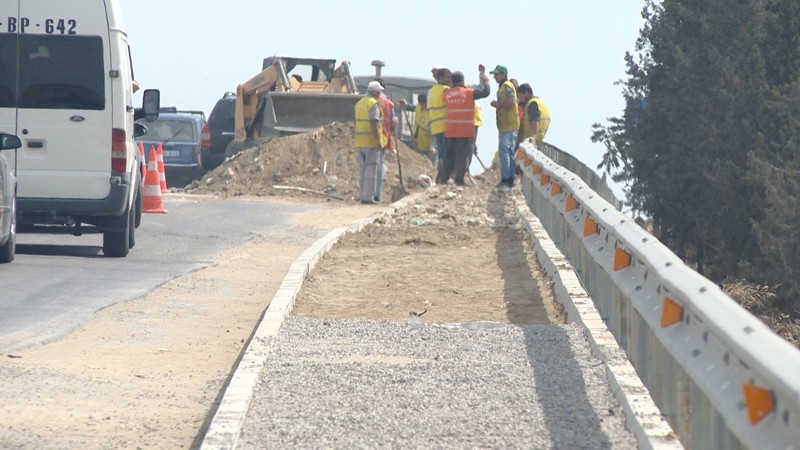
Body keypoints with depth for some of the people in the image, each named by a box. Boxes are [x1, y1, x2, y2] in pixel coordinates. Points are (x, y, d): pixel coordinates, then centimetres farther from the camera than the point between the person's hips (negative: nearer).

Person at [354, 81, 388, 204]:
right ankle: (368, 197, -10)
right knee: (371, 168, -7)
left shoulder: (359, 103, 16)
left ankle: (362, 195, 11)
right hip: (371, 140, -8)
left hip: (360, 141, 8)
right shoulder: (374, 104, -11)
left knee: (363, 169, 11)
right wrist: (378, 140, -20)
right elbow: (374, 123, -19)